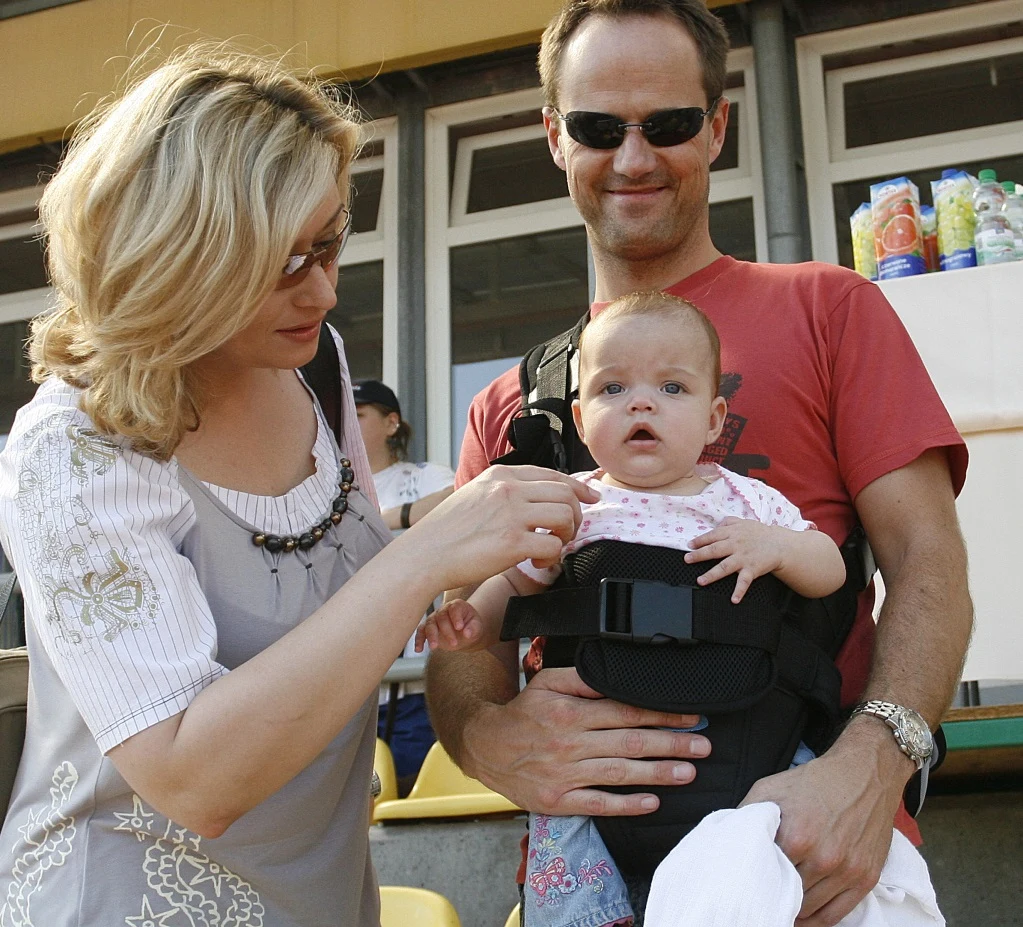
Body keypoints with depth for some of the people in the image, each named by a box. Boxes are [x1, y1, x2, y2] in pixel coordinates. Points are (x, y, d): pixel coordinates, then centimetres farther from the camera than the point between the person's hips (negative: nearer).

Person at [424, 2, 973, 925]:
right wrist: (488, 738, -16)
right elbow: (462, 650, 8)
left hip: (812, 850, -2)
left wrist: (873, 761, -23)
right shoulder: (506, 406, 12)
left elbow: (928, 564, -5)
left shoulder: (827, 310, 4)